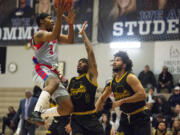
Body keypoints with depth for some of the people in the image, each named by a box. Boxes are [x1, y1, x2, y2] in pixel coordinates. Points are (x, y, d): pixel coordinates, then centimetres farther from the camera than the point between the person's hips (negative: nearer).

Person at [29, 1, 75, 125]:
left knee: (68, 107, -1)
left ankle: (42, 115, 14)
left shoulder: (53, 33, 26)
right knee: (54, 82, -45)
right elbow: (54, 36, -23)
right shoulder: (39, 34, -1)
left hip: (53, 72, 9)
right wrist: (59, 16, -33)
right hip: (42, 69, -8)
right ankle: (36, 113, -54)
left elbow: (70, 40, 19)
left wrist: (70, 24, 4)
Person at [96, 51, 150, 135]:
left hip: (140, 116, -6)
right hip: (125, 116, 7)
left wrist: (122, 101, -29)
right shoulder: (112, 81, 4)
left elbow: (142, 95, -29)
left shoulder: (130, 78, -17)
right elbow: (103, 97, 20)